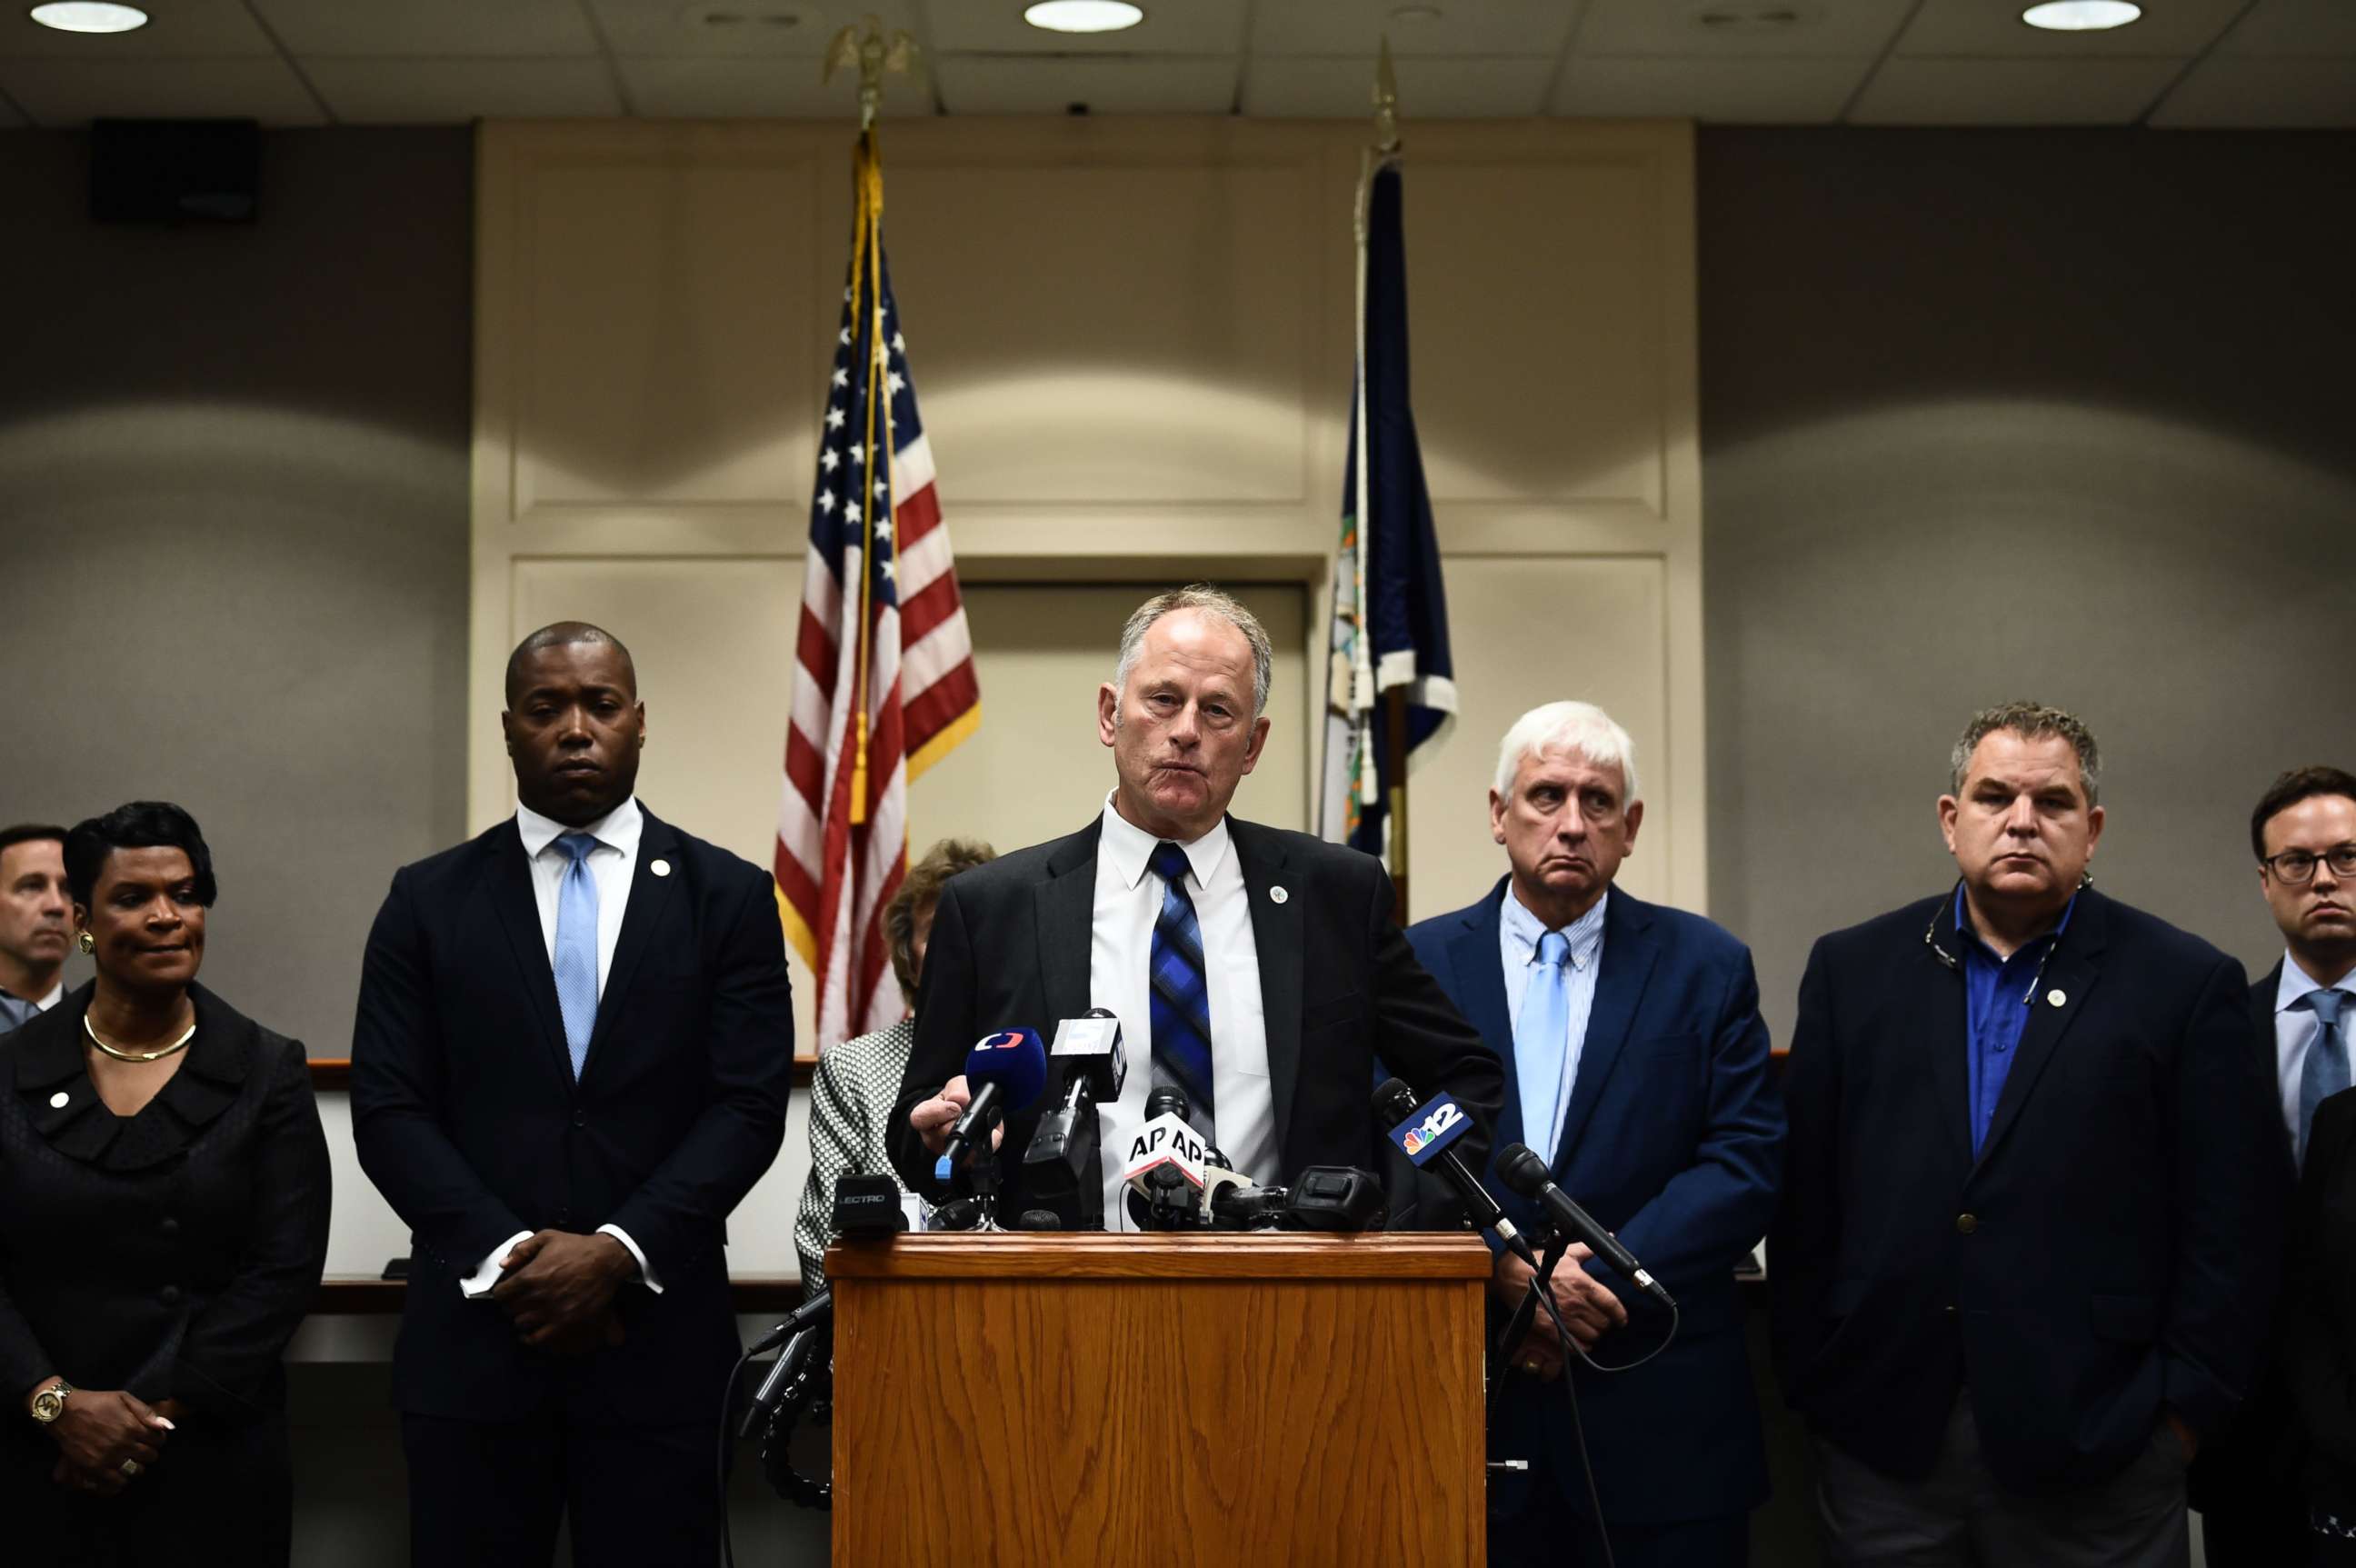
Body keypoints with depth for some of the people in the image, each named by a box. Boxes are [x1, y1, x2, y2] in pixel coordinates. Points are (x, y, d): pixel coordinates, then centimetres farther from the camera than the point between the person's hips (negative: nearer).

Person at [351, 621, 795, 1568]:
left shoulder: (728, 898, 6)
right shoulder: (429, 902, 8)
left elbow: (749, 1107, -1)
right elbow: (388, 1110, 2)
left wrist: (619, 1250, -12)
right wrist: (509, 1254, -10)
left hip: (657, 1344, 0)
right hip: (472, 1339, 1)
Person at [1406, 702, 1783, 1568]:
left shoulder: (1705, 966, 5)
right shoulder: (1421, 962, 6)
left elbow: (1746, 1164, -3)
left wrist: (1604, 1282, -13)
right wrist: (1504, 1270, -15)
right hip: (1471, 1408, 0)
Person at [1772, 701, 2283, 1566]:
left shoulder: (2187, 984, 0)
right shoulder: (1853, 969, 8)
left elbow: (2232, 1226, -1)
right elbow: (1805, 1195, 8)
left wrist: (2187, 1405, -5)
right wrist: (1810, 1378, 5)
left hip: (2095, 1458, -2)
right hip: (1882, 1439, 2)